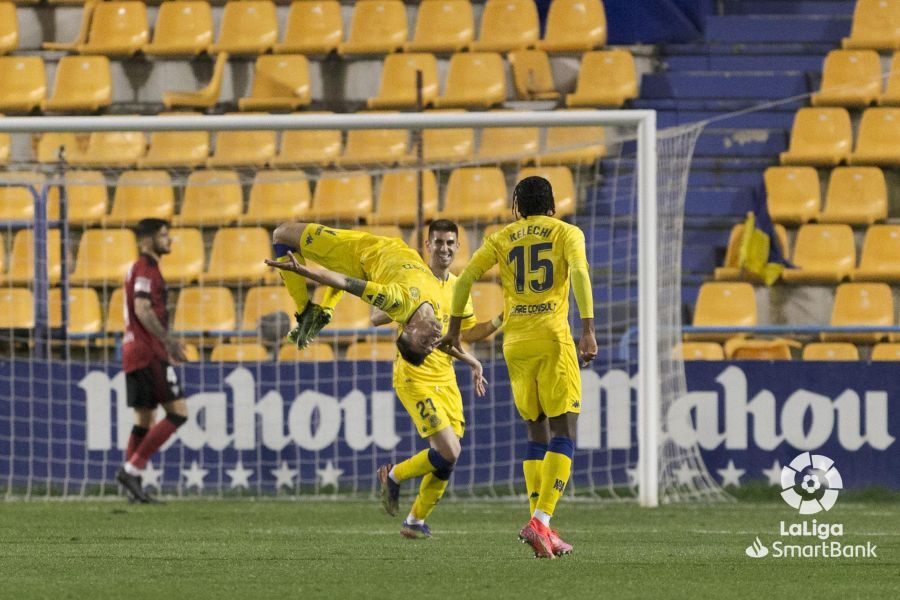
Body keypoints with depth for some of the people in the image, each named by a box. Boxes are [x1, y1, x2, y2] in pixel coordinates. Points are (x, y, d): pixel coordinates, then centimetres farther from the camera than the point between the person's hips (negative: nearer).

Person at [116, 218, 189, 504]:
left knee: (144, 419, 11)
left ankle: (133, 485, 6)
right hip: (149, 353, -10)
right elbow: (143, 310, -22)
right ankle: (132, 468, -14)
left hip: (134, 352, 10)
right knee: (178, 412, -10)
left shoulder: (139, 269, 21)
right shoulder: (146, 269, -10)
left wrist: (166, 343, 23)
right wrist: (168, 341, -21)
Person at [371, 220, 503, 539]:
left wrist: (499, 321, 5)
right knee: (449, 452, -17)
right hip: (414, 378, -7)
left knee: (447, 460, 3)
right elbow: (376, 319, -11)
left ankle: (416, 521, 21)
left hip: (445, 379, 7)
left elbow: (468, 333, 20)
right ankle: (393, 476, 9)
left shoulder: (458, 287, 11)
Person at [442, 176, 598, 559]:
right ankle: (540, 521, -20)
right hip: (553, 340, -4)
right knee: (563, 431, -4)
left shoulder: (502, 238, 14)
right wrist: (587, 329, -18)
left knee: (537, 434, 13)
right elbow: (579, 272, -11)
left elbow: (466, 278, 7)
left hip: (514, 342, 4)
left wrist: (454, 328, 17)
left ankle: (540, 528, 6)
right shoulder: (567, 233, 6)